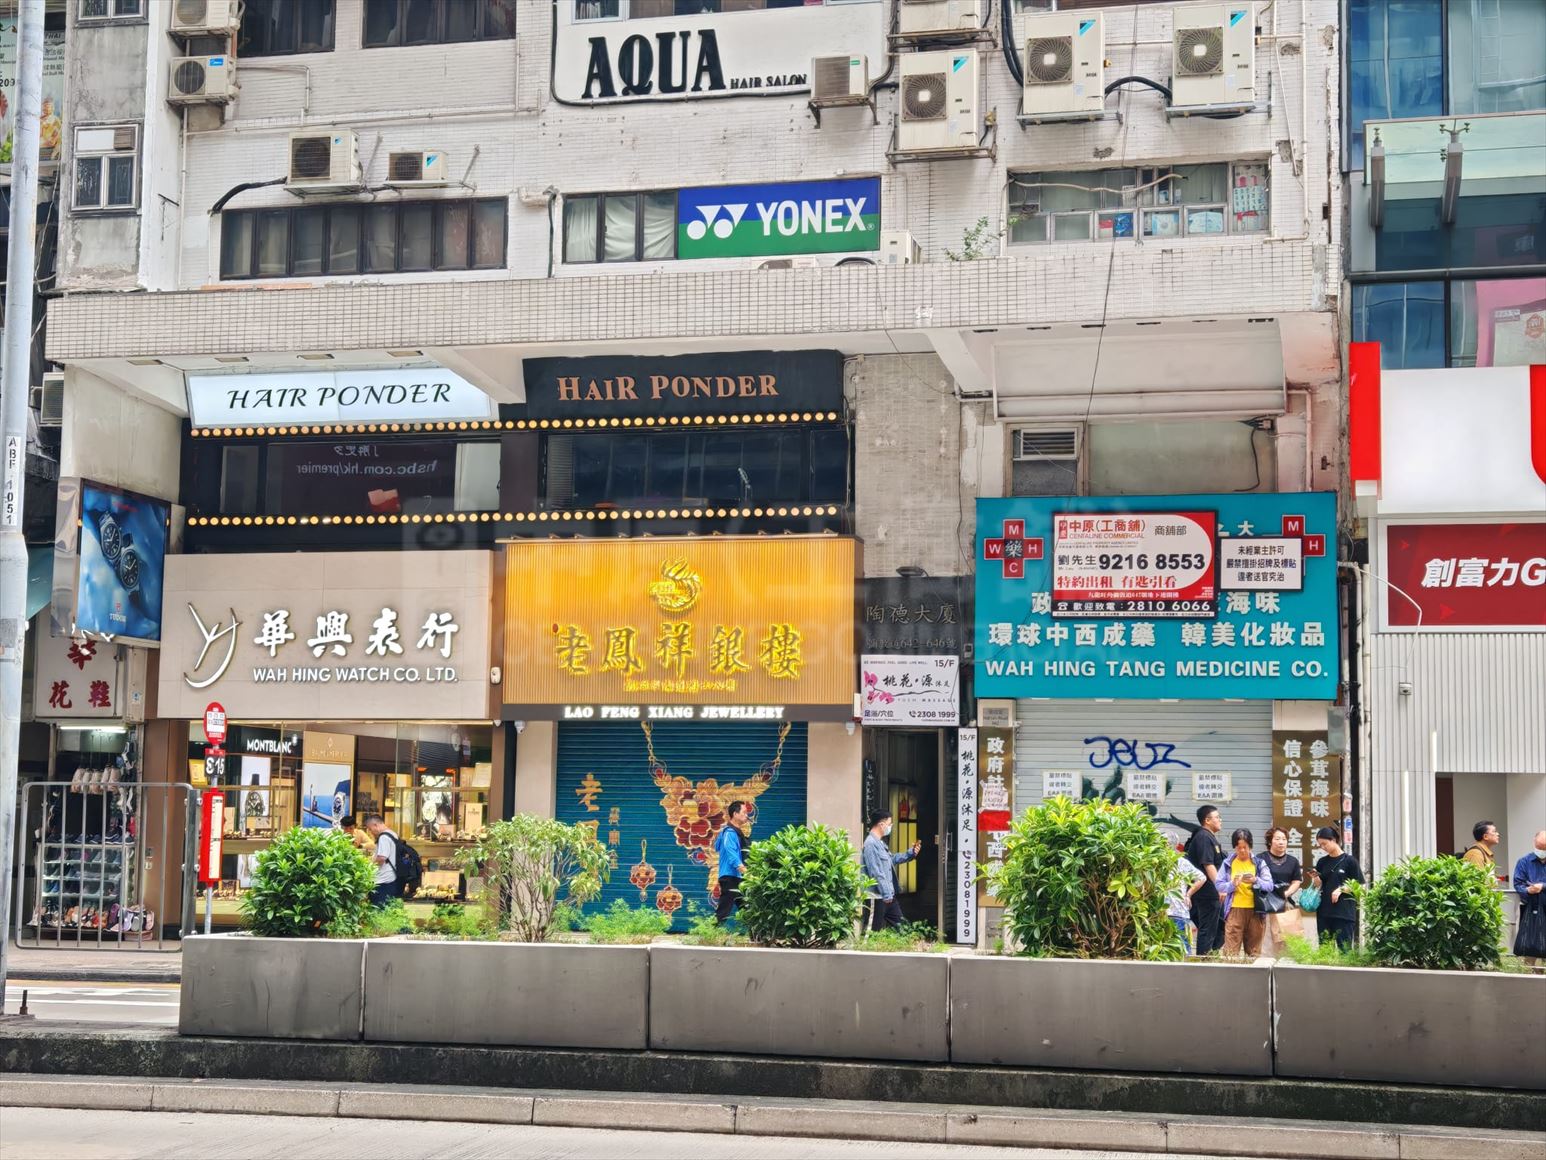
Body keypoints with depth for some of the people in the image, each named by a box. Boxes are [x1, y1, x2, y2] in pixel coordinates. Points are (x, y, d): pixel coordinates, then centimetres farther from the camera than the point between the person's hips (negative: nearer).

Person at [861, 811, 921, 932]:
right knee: (875, 930, -4)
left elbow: (892, 859, 29)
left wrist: (911, 853, 17)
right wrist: (886, 894, -21)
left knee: (899, 924, 15)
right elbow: (876, 873, -23)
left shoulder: (880, 843, 14)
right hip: (877, 896, -11)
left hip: (888, 895, 11)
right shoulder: (871, 844, -20)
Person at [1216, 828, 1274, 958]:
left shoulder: (1259, 862, 8)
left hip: (1255, 910, 1)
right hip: (1235, 909, -1)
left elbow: (1269, 886, 1)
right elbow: (1218, 885, 2)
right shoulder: (1228, 863, 7)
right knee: (1231, 950, -8)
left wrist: (1256, 881, -17)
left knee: (1254, 951, 4)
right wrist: (1232, 884, -16)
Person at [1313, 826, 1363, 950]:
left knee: (1344, 948, -4)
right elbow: (1319, 886, 12)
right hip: (1324, 912, 5)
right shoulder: (1322, 863, 11)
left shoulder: (1349, 861, -3)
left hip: (1344, 913, -5)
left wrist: (1341, 889, -15)